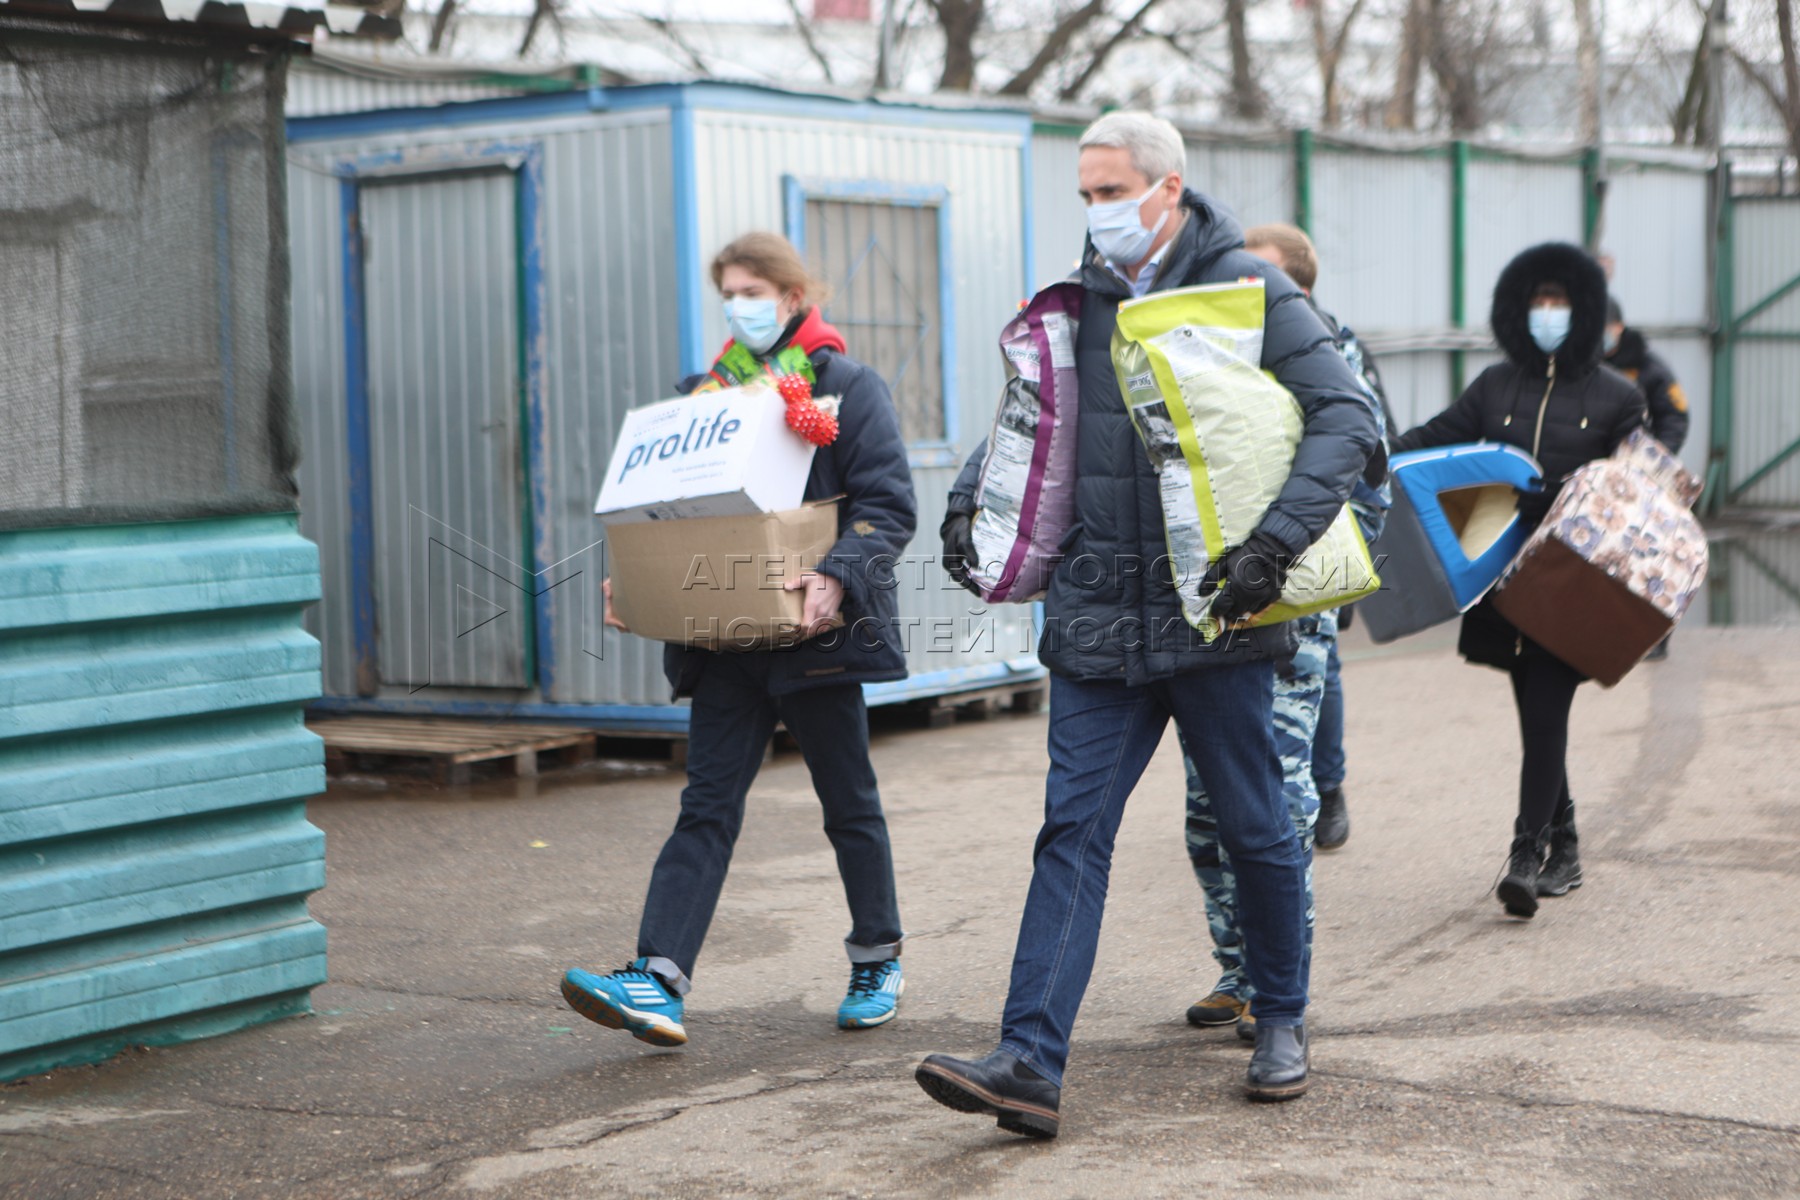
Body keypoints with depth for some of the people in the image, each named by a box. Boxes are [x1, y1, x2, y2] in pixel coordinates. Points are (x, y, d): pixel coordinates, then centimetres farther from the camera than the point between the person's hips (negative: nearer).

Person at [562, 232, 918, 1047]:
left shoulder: (845, 387, -4)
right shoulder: (709, 391, 13)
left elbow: (889, 505, -11)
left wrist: (838, 577, -27)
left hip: (812, 633, -4)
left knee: (848, 803, 9)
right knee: (707, 806, -2)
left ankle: (879, 963, 26)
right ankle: (658, 985, -11)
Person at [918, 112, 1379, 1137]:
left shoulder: (1247, 288, -5)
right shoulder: (1080, 292, 9)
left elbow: (1347, 418, -12)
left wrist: (1277, 542, -23)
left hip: (1215, 617, -3)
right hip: (1100, 613, 4)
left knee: (1257, 829, 9)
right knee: (1072, 833, -4)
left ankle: (1283, 1020, 30)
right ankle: (1030, 1063, -8)